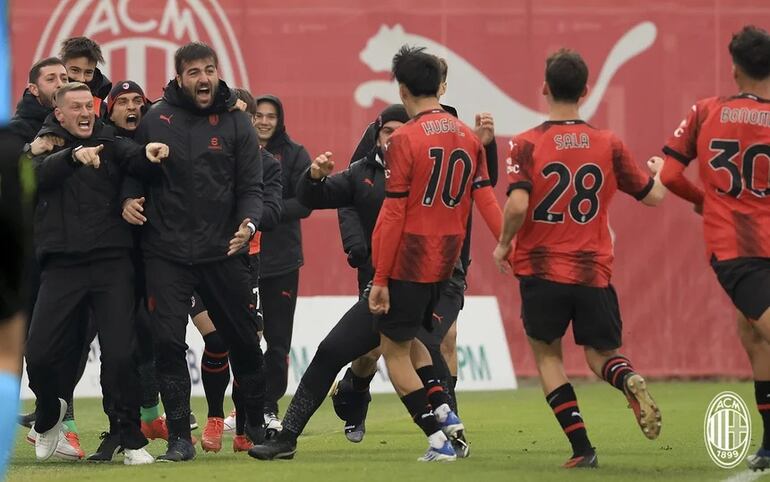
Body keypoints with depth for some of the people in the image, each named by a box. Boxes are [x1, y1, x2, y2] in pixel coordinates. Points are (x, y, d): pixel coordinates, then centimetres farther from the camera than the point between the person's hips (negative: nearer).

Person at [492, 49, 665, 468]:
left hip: (541, 270, -2)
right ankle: (630, 380, -22)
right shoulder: (609, 145, 0)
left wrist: (503, 246, -1)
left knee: (547, 355, 14)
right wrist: (658, 170, 33)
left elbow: (517, 205, -20)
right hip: (594, 272, 2)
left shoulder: (527, 145, -8)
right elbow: (652, 195, 10)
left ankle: (581, 447, 0)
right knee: (602, 355, 15)